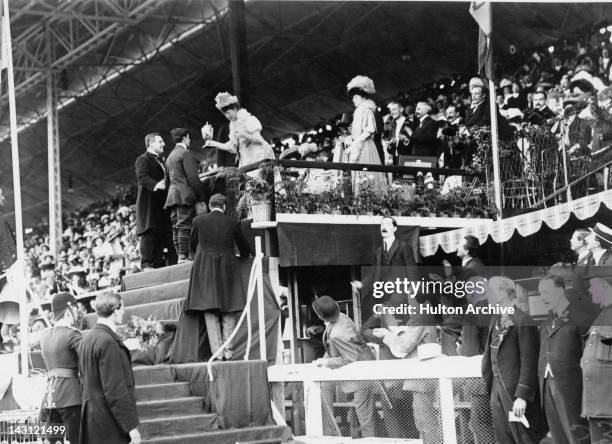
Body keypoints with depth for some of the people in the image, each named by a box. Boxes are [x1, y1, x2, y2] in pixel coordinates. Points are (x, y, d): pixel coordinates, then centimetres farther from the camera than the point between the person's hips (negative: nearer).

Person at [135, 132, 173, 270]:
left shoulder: (160, 160, 26)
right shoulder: (143, 159, -4)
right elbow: (143, 177, -19)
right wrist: (155, 185, -36)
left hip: (161, 203, 9)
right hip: (149, 203, -9)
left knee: (162, 233, 4)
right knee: (149, 233, -13)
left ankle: (157, 264, 6)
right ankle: (146, 264, -15)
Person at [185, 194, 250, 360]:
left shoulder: (199, 220, 1)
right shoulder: (232, 222, 1)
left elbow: (192, 245, 15)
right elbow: (243, 246, 13)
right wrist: (243, 258, 36)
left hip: (204, 268, 0)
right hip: (228, 269, 0)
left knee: (210, 312, 0)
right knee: (229, 312, 7)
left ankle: (216, 351, -7)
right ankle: (228, 350, 0)